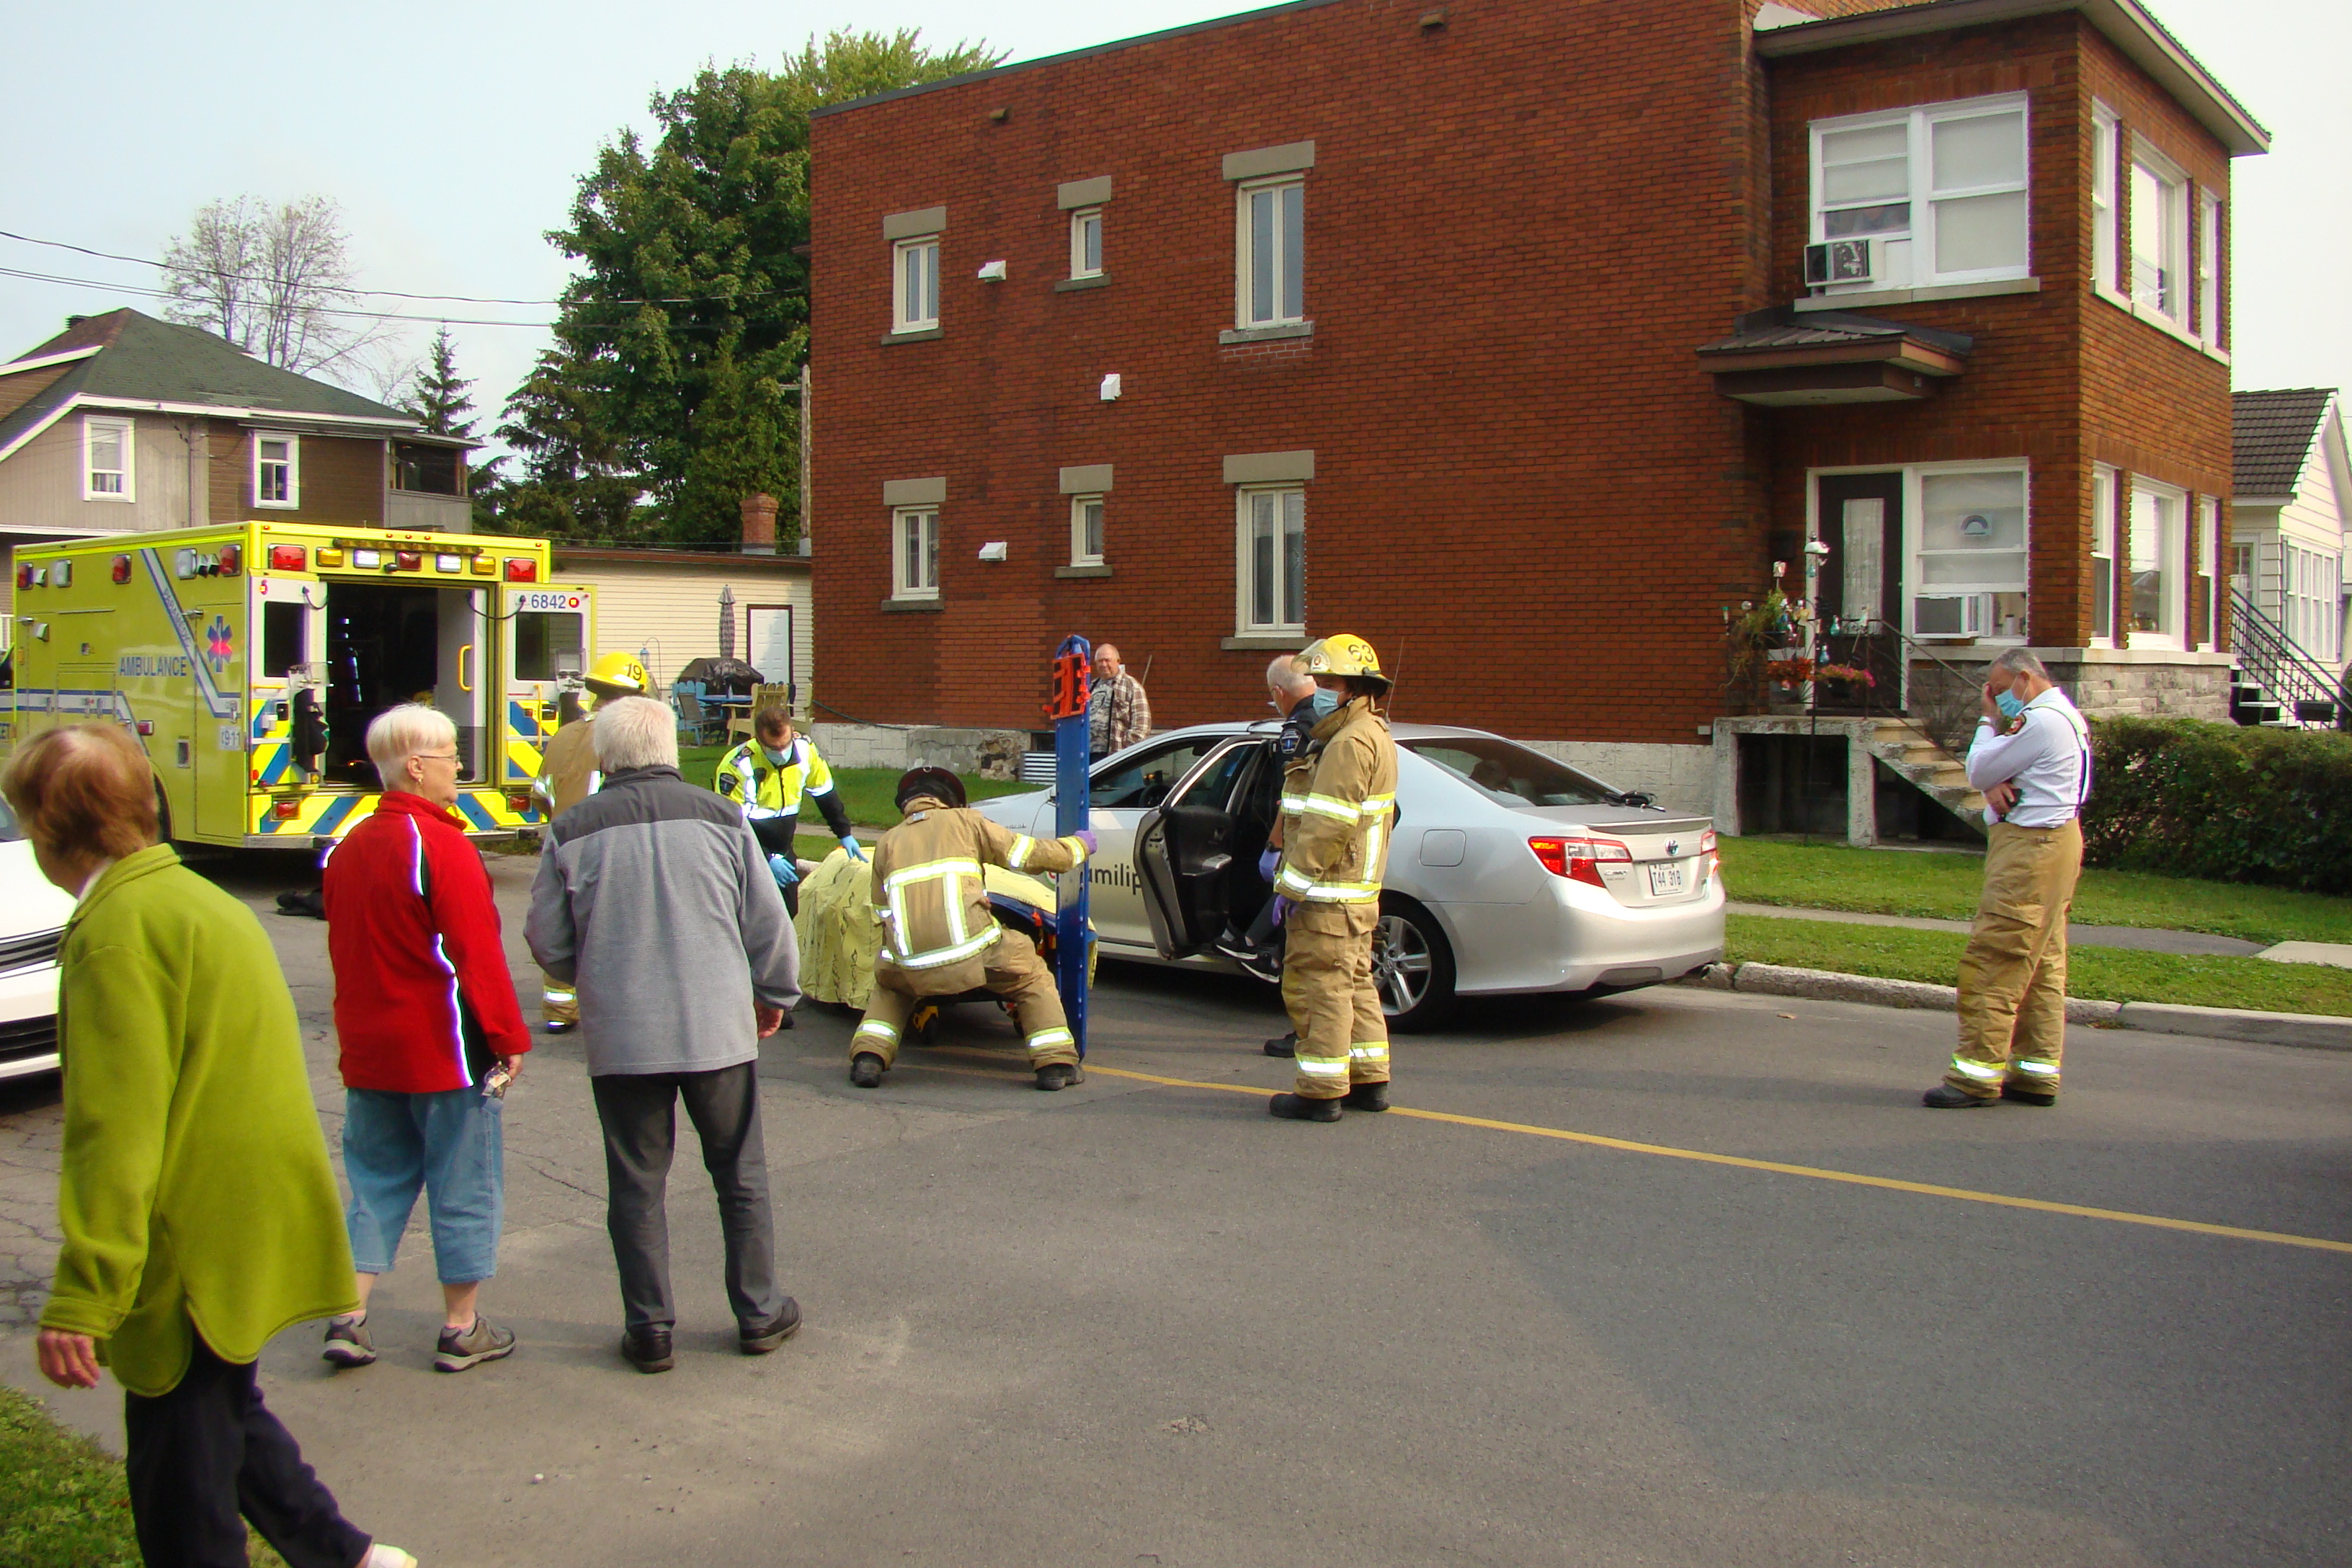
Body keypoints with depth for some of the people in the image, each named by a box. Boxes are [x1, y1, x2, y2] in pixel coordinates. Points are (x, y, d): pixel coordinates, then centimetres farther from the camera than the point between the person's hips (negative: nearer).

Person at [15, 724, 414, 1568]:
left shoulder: (116, 930, -18)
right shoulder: (201, 899, 13)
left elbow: (116, 1131, -24)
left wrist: (80, 1300, -23)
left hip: (196, 1246, -10)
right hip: (247, 1231, 10)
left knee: (180, 1489, 2)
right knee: (225, 1413, 25)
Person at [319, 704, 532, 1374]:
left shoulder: (349, 848, 8)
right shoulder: (441, 847, -18)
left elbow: (344, 949, 15)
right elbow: (477, 955, -19)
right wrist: (509, 1040, -13)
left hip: (368, 1049, 7)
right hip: (446, 1052, -7)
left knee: (378, 1179, 17)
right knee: (463, 1185, 5)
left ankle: (348, 1317, 14)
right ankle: (462, 1329, 14)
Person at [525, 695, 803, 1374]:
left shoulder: (572, 832, -4)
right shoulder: (718, 816, -4)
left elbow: (548, 943, 3)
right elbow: (768, 923, 1)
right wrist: (775, 995, 19)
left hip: (619, 1035, 0)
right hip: (718, 1029, 0)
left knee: (635, 1184, 11)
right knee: (740, 1175, 14)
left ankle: (648, 1330, 17)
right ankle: (760, 1315, 23)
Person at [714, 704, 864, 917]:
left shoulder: (805, 750, -9)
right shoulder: (738, 766, -25)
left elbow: (826, 794, 8)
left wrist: (845, 834, 10)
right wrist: (767, 860, -25)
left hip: (781, 851, 6)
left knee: (791, 911, 9)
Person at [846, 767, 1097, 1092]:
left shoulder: (887, 842, 22)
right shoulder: (964, 821, 15)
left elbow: (884, 913, 22)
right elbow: (1032, 853, 14)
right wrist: (1080, 845, 32)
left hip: (911, 964, 3)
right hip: (972, 951, -2)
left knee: (889, 986, 35)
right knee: (1034, 980, 22)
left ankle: (868, 1057, 16)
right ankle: (1056, 1064, 12)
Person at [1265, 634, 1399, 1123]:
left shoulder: (1351, 742, -18)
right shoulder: (1373, 735, 18)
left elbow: (1326, 825, -24)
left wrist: (1293, 884, -20)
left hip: (1328, 898, -11)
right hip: (1356, 893, 11)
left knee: (1318, 989, -5)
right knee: (1353, 985, 16)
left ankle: (1321, 1092, 0)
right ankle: (1369, 1082, 23)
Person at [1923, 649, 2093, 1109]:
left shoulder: (2042, 721, -16)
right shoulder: (2065, 717, 19)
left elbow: (1979, 770, -11)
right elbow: (1994, 770, 15)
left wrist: (1989, 720, 2)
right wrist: (1996, 786, -8)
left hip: (2031, 847, -11)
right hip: (2052, 843, 11)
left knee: (1993, 960, -11)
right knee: (2043, 963, 10)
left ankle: (1978, 1073, -11)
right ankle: (2038, 1072, 13)